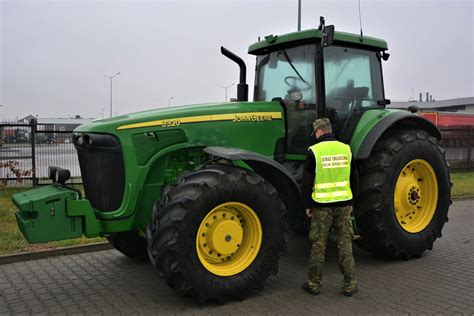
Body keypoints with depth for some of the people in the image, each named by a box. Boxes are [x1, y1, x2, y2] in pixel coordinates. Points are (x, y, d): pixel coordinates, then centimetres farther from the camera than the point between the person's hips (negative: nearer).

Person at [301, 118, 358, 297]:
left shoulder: (314, 151, -8)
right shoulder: (346, 149, 5)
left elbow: (307, 182, -7)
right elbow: (353, 179, 11)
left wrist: (308, 205, 2)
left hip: (321, 205, -3)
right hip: (343, 204, 3)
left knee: (318, 245, 6)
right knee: (345, 244, 9)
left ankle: (314, 284, 16)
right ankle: (349, 285, 15)